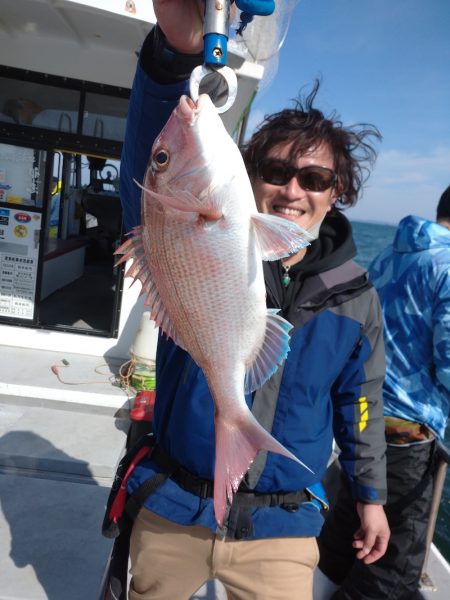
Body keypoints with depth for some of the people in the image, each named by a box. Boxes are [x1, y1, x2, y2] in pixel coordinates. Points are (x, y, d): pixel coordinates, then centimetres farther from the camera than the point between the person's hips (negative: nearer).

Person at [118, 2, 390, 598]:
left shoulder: (355, 298, -7)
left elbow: (362, 401, 6)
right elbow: (153, 178, -34)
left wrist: (371, 494, 14)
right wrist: (176, 50, -50)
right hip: (172, 514, 1)